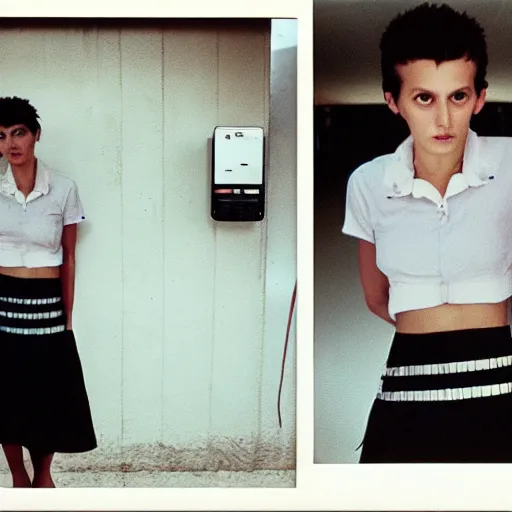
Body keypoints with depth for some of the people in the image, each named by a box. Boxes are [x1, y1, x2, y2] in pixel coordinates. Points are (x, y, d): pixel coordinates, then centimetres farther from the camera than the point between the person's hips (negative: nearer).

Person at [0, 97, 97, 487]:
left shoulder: (64, 189, -4)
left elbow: (68, 258, 1)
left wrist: (68, 318, 1)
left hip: (47, 302, 0)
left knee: (50, 391, 6)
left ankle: (43, 475, 31)